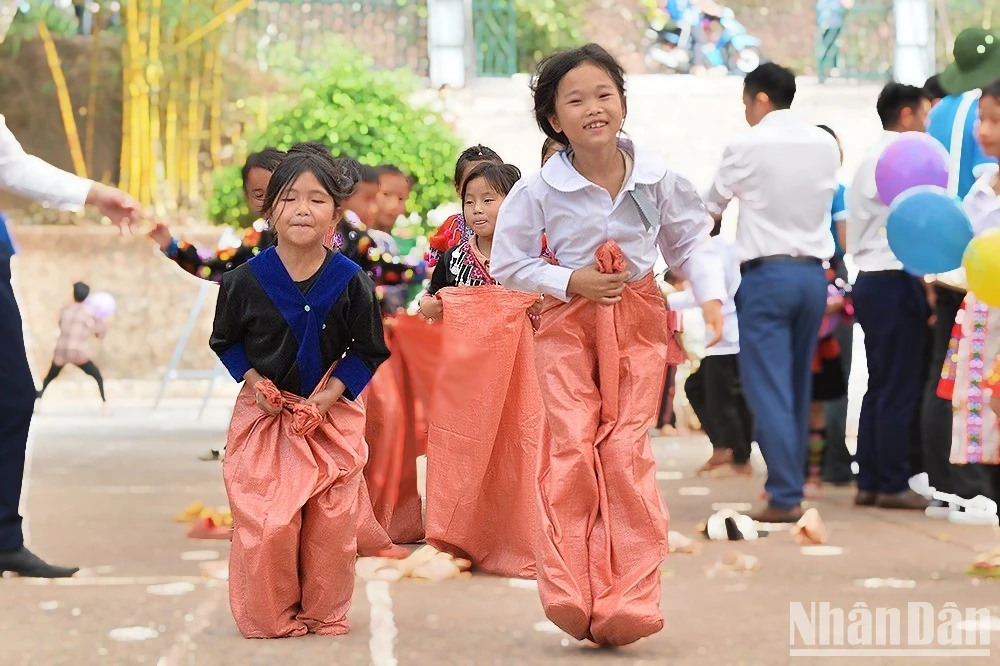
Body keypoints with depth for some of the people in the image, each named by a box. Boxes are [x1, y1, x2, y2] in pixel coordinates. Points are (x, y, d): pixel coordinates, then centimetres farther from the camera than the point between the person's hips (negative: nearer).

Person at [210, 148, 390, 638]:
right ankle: (270, 618, 14)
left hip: (333, 416, 0)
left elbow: (368, 352, -1)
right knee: (264, 526, -7)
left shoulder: (350, 281, -9)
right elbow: (225, 341, 7)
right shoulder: (246, 280, -8)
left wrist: (328, 397, -13)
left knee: (332, 526, 2)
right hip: (264, 417, 0)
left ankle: (325, 615, 23)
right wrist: (254, 381, -9)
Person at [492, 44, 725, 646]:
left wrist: (711, 297, -8)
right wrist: (569, 281, -14)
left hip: (639, 321, 1)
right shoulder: (538, 191, -10)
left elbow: (691, 242, 8)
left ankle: (628, 599, 0)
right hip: (568, 323, -1)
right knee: (573, 448, -10)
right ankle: (572, 594, -5)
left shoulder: (657, 179, -5)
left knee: (626, 451, -5)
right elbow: (508, 265, -1)